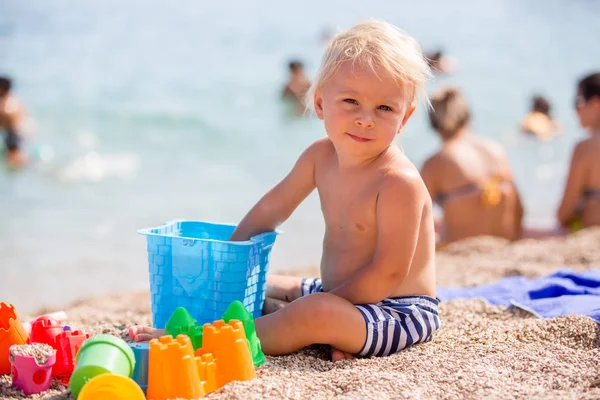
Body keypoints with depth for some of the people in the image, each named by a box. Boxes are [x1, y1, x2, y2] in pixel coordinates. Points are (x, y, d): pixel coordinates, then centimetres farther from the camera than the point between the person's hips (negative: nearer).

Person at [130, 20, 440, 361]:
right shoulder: (321, 157, -2)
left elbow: (388, 273, -26)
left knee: (315, 313, -36)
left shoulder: (399, 182, -25)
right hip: (337, 294, 9)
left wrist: (319, 308, -23)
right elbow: (272, 209, 11)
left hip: (401, 313, -9)